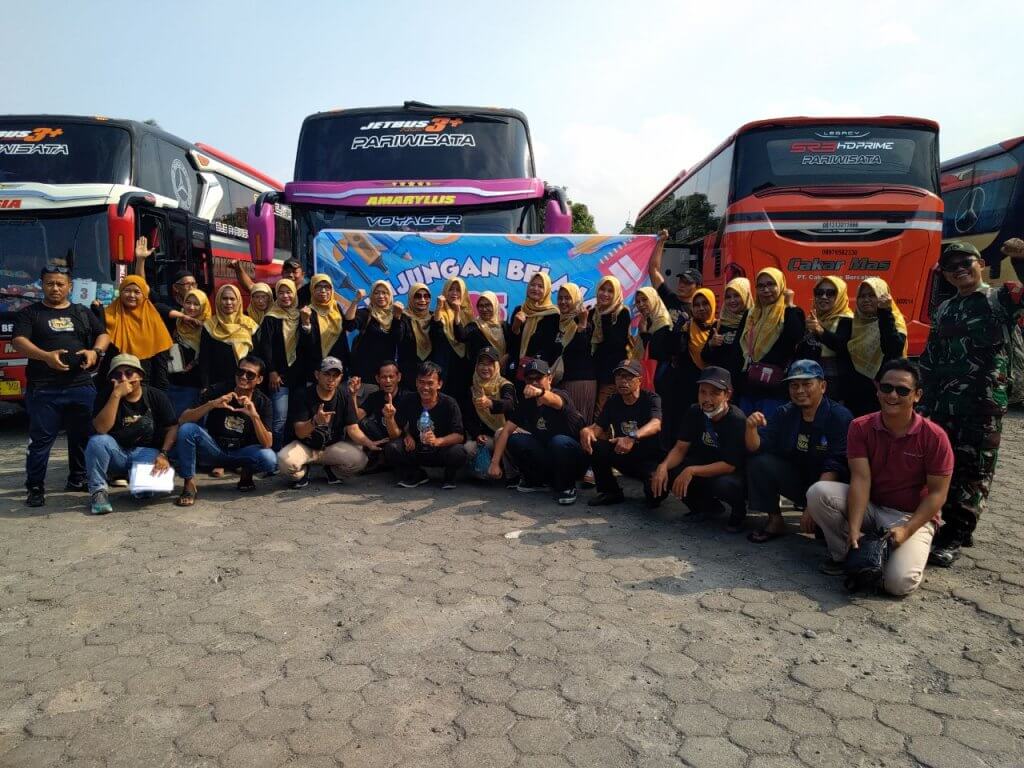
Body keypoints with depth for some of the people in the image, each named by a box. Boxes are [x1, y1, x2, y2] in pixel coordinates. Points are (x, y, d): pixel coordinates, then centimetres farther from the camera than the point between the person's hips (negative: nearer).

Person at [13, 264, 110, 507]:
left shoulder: (83, 313, 15)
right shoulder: (30, 313, 5)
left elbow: (103, 335, 15)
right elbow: (18, 341, -7)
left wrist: (95, 351, -8)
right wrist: (45, 356, -24)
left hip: (81, 386, 3)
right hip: (43, 389, -3)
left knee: (82, 436, 10)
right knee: (41, 439, -1)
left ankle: (78, 479, 25)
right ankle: (35, 487, 8)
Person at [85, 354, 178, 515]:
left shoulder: (156, 397, 0)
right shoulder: (106, 397, -3)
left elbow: (172, 428, -3)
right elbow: (101, 429, -20)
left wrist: (163, 454, -19)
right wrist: (116, 395, -25)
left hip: (146, 453, 0)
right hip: (117, 453, 0)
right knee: (97, 441, -32)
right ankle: (98, 491, -14)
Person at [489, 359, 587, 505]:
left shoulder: (561, 395, -16)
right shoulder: (526, 402, 0)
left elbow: (554, 400, -43)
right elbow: (506, 430, -6)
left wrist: (539, 393, -66)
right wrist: (495, 462, -17)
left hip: (573, 461, -5)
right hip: (546, 457, 5)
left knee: (559, 442, -36)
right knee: (514, 440, -15)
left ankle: (566, 486, -10)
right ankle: (535, 480, 9)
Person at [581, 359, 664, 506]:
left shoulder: (651, 399, -12)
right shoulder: (612, 402, 3)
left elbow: (655, 425, -32)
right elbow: (598, 427, -5)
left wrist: (632, 437, -52)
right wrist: (586, 431, -31)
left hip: (650, 458, -4)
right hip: (623, 456, 5)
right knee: (592, 444, -19)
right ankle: (611, 491, -1)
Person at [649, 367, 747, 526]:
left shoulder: (737, 420, -25)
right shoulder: (694, 412, -7)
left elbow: (729, 465, -28)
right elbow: (680, 448, -8)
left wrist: (691, 471, -38)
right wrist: (663, 466, -29)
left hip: (736, 473, -5)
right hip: (705, 467, 5)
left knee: (723, 484, -38)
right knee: (668, 471, -18)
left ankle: (738, 509, 0)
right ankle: (707, 506, 8)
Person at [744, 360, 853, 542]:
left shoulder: (840, 417, -17)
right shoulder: (785, 414, 0)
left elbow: (834, 467, -25)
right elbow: (757, 447, -7)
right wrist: (752, 428, -29)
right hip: (797, 479, 5)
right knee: (759, 461, -15)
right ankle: (775, 521, -2)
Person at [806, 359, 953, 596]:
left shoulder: (934, 436, -14)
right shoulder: (861, 427, -7)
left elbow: (937, 494, -11)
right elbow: (860, 479, -15)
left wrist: (906, 529, -23)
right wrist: (854, 528, -27)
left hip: (913, 516, -2)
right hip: (870, 507, 3)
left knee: (900, 582, -26)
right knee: (818, 492, -25)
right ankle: (843, 552, -4)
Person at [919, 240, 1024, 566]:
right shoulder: (943, 311, 18)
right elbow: (929, 360, 18)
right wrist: (925, 401, 14)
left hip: (984, 399, -5)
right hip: (944, 400, 5)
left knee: (974, 467, -1)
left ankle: (955, 536, 4)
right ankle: (956, 526, 20)